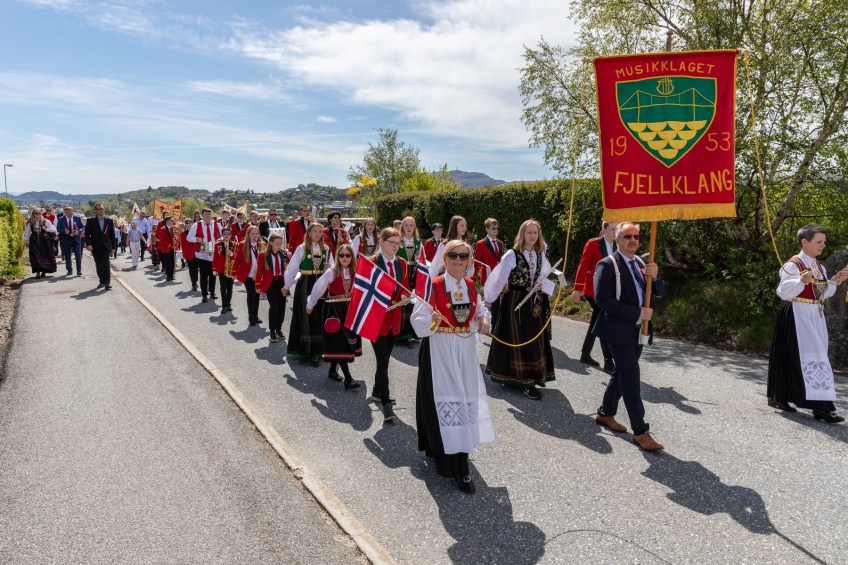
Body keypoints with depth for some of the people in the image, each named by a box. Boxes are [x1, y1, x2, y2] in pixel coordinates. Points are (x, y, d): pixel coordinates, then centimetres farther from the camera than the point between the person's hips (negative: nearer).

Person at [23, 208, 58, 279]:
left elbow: (54, 229, -1)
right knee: (35, 256, -6)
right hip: (34, 241, 0)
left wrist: (46, 229, -14)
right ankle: (38, 272, -7)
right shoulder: (30, 223, 4)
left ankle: (44, 271, 20)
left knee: (45, 256, 5)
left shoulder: (46, 221, 1)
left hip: (45, 241, 0)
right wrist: (27, 241, 10)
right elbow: (26, 233, 12)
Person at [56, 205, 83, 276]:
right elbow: (58, 229, 1)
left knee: (78, 254, -6)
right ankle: (69, 270, 20)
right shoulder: (61, 219, 2)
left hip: (76, 239, 0)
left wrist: (78, 231, -12)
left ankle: (79, 271, -1)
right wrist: (64, 231, -19)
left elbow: (82, 227, 8)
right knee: (67, 256, 7)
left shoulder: (77, 218, 4)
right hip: (66, 239, 0)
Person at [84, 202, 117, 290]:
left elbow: (112, 234, 10)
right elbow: (87, 234, -1)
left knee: (105, 264, -14)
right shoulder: (90, 221, 4)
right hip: (96, 247, 1)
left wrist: (113, 246, 9)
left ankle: (107, 283, -14)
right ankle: (102, 281, 19)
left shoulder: (109, 221, 8)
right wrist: (88, 244, -16)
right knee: (98, 265, 7)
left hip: (106, 246, -1)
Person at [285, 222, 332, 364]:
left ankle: (316, 350, 17)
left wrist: (330, 267, -14)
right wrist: (287, 286, 1)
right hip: (305, 285, -3)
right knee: (306, 317, 0)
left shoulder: (326, 249, 6)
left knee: (319, 317, 6)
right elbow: (292, 269, 0)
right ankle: (303, 349, 9)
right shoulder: (301, 249, -3)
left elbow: (332, 268, 9)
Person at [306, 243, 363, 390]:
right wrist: (310, 305, 3)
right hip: (334, 309, -5)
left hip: (349, 309, 6)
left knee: (348, 340, 12)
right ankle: (348, 379, -9)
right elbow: (318, 288, -6)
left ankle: (333, 370, 32)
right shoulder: (331, 272, -14)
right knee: (339, 343, -7)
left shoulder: (354, 273, -1)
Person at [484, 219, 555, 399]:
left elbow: (545, 274, 16)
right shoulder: (512, 254, -14)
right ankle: (525, 382, 6)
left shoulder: (540, 254, 4)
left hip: (535, 303, 6)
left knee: (535, 341, 12)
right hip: (516, 302, -6)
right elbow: (499, 278, -13)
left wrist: (540, 286, -5)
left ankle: (533, 377, 26)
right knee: (518, 341, 0)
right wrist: (489, 300, -10)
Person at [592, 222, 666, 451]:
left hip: (638, 331, 8)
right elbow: (602, 299, -20)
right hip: (619, 331, -7)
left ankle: (605, 414, 34)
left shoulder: (642, 264, 11)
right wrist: (637, 313, -21)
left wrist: (655, 276, -14)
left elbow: (659, 293, 8)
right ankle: (640, 432, 2)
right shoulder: (607, 265, -12)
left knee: (621, 375, 18)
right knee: (632, 380, -6)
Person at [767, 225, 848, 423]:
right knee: (809, 355, -10)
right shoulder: (793, 265, -12)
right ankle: (821, 406, -10)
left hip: (814, 315, 8)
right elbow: (783, 292, -19)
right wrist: (802, 281, -33)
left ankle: (778, 397, 21)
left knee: (791, 357, 11)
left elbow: (823, 294, 17)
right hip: (797, 315, -8)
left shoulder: (819, 266, 13)